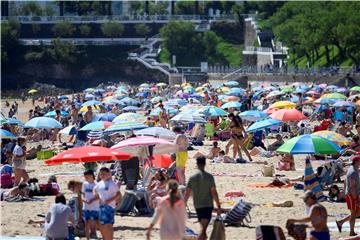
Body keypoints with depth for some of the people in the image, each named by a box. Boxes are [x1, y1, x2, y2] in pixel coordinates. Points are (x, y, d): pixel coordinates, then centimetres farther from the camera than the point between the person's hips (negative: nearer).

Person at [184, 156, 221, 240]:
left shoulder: (192, 178, 0)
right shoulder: (209, 177, -9)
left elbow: (187, 193, 0)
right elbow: (214, 192, -11)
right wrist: (218, 206, -5)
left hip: (198, 206, 4)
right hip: (208, 205, -4)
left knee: (203, 228, 19)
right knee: (203, 230, -9)